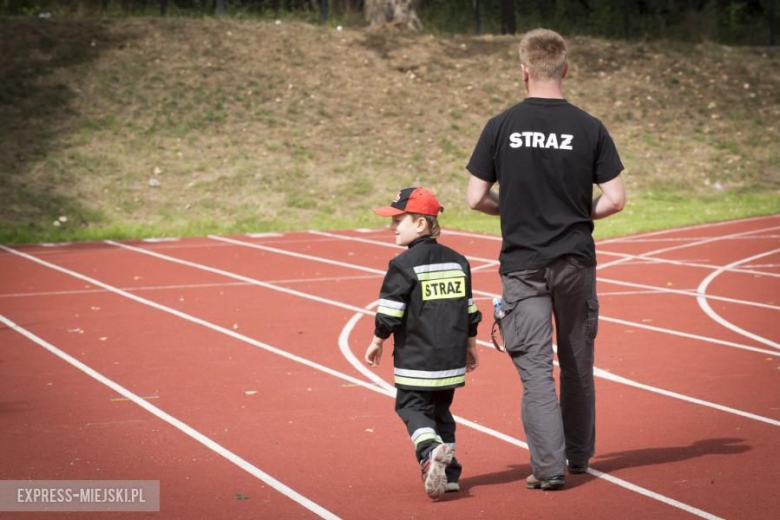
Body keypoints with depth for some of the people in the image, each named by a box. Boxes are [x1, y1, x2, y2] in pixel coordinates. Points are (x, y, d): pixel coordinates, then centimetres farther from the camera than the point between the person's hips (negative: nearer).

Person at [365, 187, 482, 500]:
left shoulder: (403, 265, -11)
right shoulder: (457, 261, 9)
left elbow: (389, 313, -11)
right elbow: (470, 311, 14)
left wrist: (377, 342, 3)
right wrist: (470, 344, 25)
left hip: (416, 359, -6)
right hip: (451, 357, 6)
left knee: (412, 406, 4)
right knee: (440, 409, 17)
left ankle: (430, 450, -22)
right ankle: (447, 471, 13)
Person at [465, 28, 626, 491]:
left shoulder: (501, 127, -5)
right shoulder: (590, 128, -4)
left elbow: (476, 199, -3)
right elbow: (615, 199, -5)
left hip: (522, 265, -1)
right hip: (576, 262, 1)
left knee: (535, 367, 1)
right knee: (578, 362, 15)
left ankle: (549, 467, -5)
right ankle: (579, 456, 27)